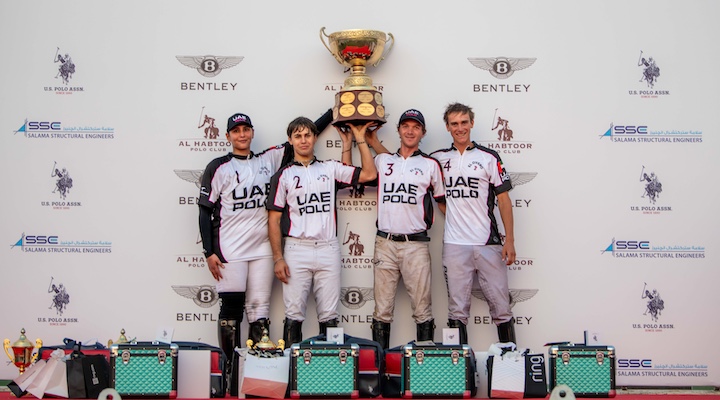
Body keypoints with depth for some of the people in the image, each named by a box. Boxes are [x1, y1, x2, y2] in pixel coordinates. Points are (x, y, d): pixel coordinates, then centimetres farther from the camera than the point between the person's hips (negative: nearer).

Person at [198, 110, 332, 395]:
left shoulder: (268, 159, 10)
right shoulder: (218, 168, 0)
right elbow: (205, 211, 0)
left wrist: (333, 111, 6)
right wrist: (209, 252, -6)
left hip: (262, 249, 3)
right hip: (229, 251, -3)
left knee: (260, 311, 4)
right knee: (231, 310, 0)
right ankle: (230, 370, 11)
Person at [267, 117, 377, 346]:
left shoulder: (330, 168, 13)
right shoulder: (284, 175, 7)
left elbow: (368, 174, 6)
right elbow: (274, 219, 2)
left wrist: (360, 139, 5)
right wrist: (278, 258, -5)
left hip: (329, 250, 2)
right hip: (297, 250, -2)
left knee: (329, 316, 5)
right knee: (294, 315, 0)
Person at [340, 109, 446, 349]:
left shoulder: (430, 164, 7)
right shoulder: (382, 161, 13)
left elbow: (443, 200, 13)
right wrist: (347, 142, 15)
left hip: (416, 244, -2)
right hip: (385, 243, 2)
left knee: (422, 310, 2)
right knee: (382, 309, 7)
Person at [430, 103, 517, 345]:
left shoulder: (489, 157, 4)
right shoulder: (438, 158, 10)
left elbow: (503, 199, 2)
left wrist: (510, 240, -4)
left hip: (488, 243, -1)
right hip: (454, 245, 2)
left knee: (501, 306, 2)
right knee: (457, 309, 6)